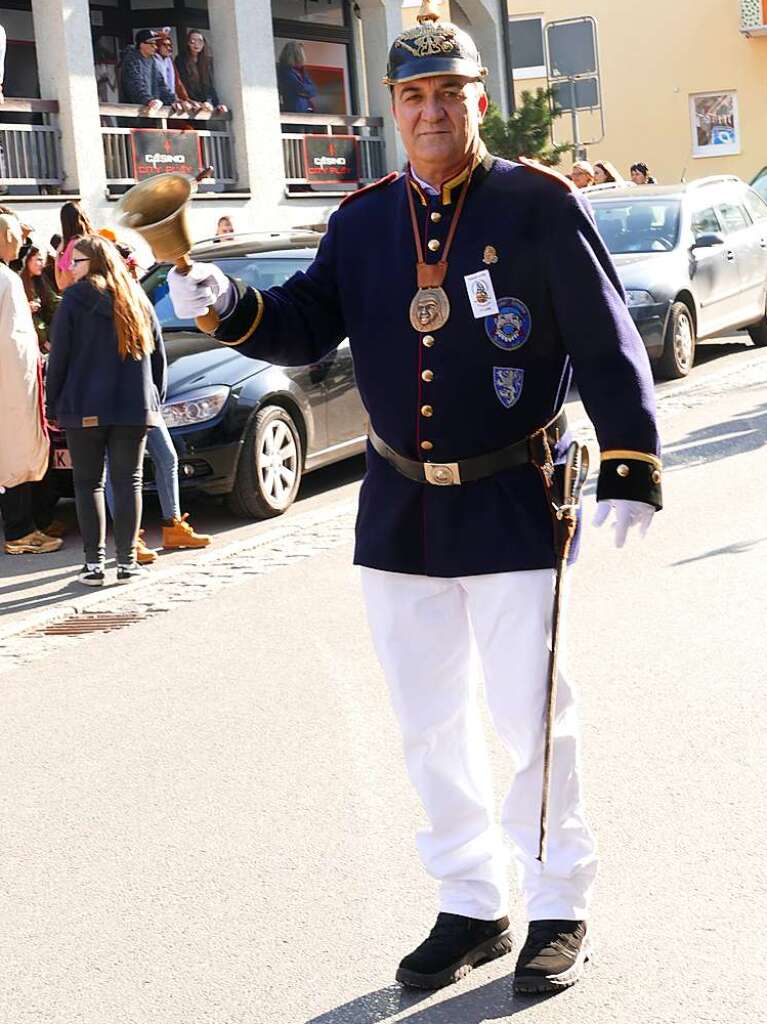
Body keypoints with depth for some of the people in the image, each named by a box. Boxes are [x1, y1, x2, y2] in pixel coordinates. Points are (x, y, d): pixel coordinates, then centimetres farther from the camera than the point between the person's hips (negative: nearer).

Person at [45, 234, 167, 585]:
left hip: (85, 408, -3)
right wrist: (154, 399, 20)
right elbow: (158, 355, 14)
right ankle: (126, 561, 5)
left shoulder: (75, 299, -5)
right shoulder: (137, 299, 10)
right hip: (135, 407, 3)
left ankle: (94, 563, 1)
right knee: (128, 482, 7)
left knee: (88, 484, 4)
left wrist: (54, 405, 2)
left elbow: (59, 357, -5)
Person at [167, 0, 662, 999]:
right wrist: (230, 306, -13)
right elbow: (309, 327, 6)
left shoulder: (538, 203, -8)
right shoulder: (362, 221, 5)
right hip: (399, 506, 5)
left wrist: (631, 467, -12)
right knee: (429, 727, 12)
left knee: (532, 718, 2)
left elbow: (607, 342, -8)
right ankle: (471, 908, 28)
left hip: (514, 503, -4)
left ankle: (560, 909, 21)